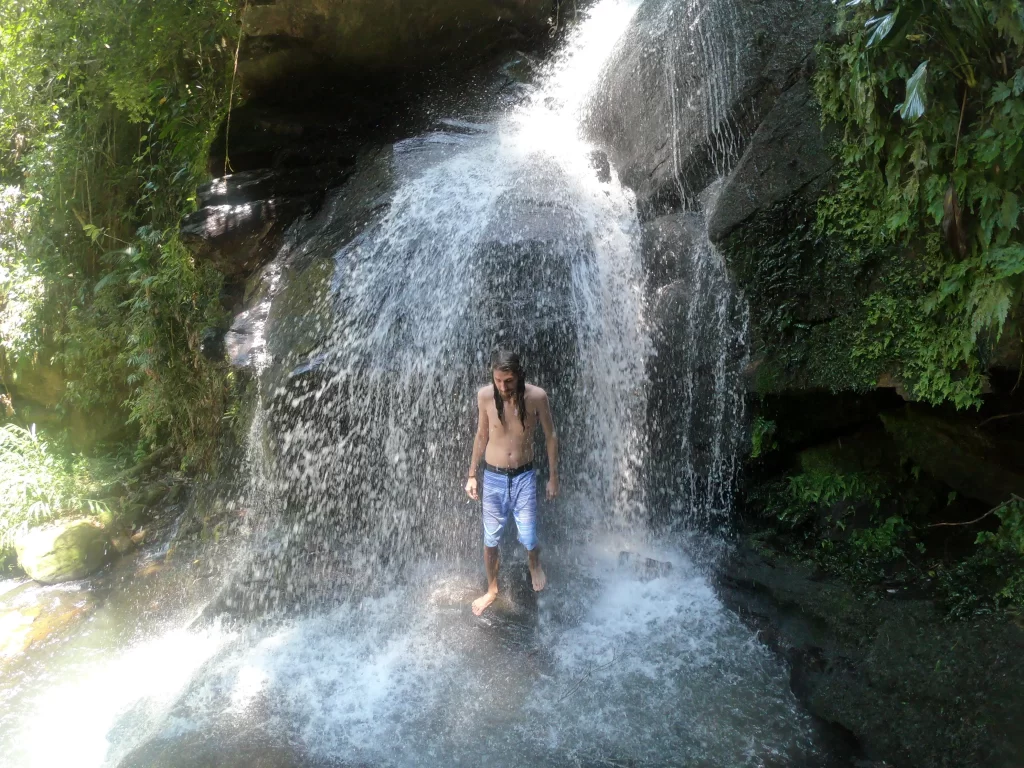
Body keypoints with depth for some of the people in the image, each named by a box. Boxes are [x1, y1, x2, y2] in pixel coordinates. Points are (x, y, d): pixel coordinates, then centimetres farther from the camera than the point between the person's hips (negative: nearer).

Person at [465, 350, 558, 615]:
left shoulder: (537, 396, -16)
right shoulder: (485, 396, -12)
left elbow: (550, 436, -3)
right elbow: (481, 436, 3)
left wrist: (553, 476, 1)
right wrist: (472, 475, 7)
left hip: (524, 476, -1)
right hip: (493, 477, 1)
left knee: (528, 537, 3)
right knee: (491, 539, 11)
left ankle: (535, 565, 41)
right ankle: (492, 588, 36)